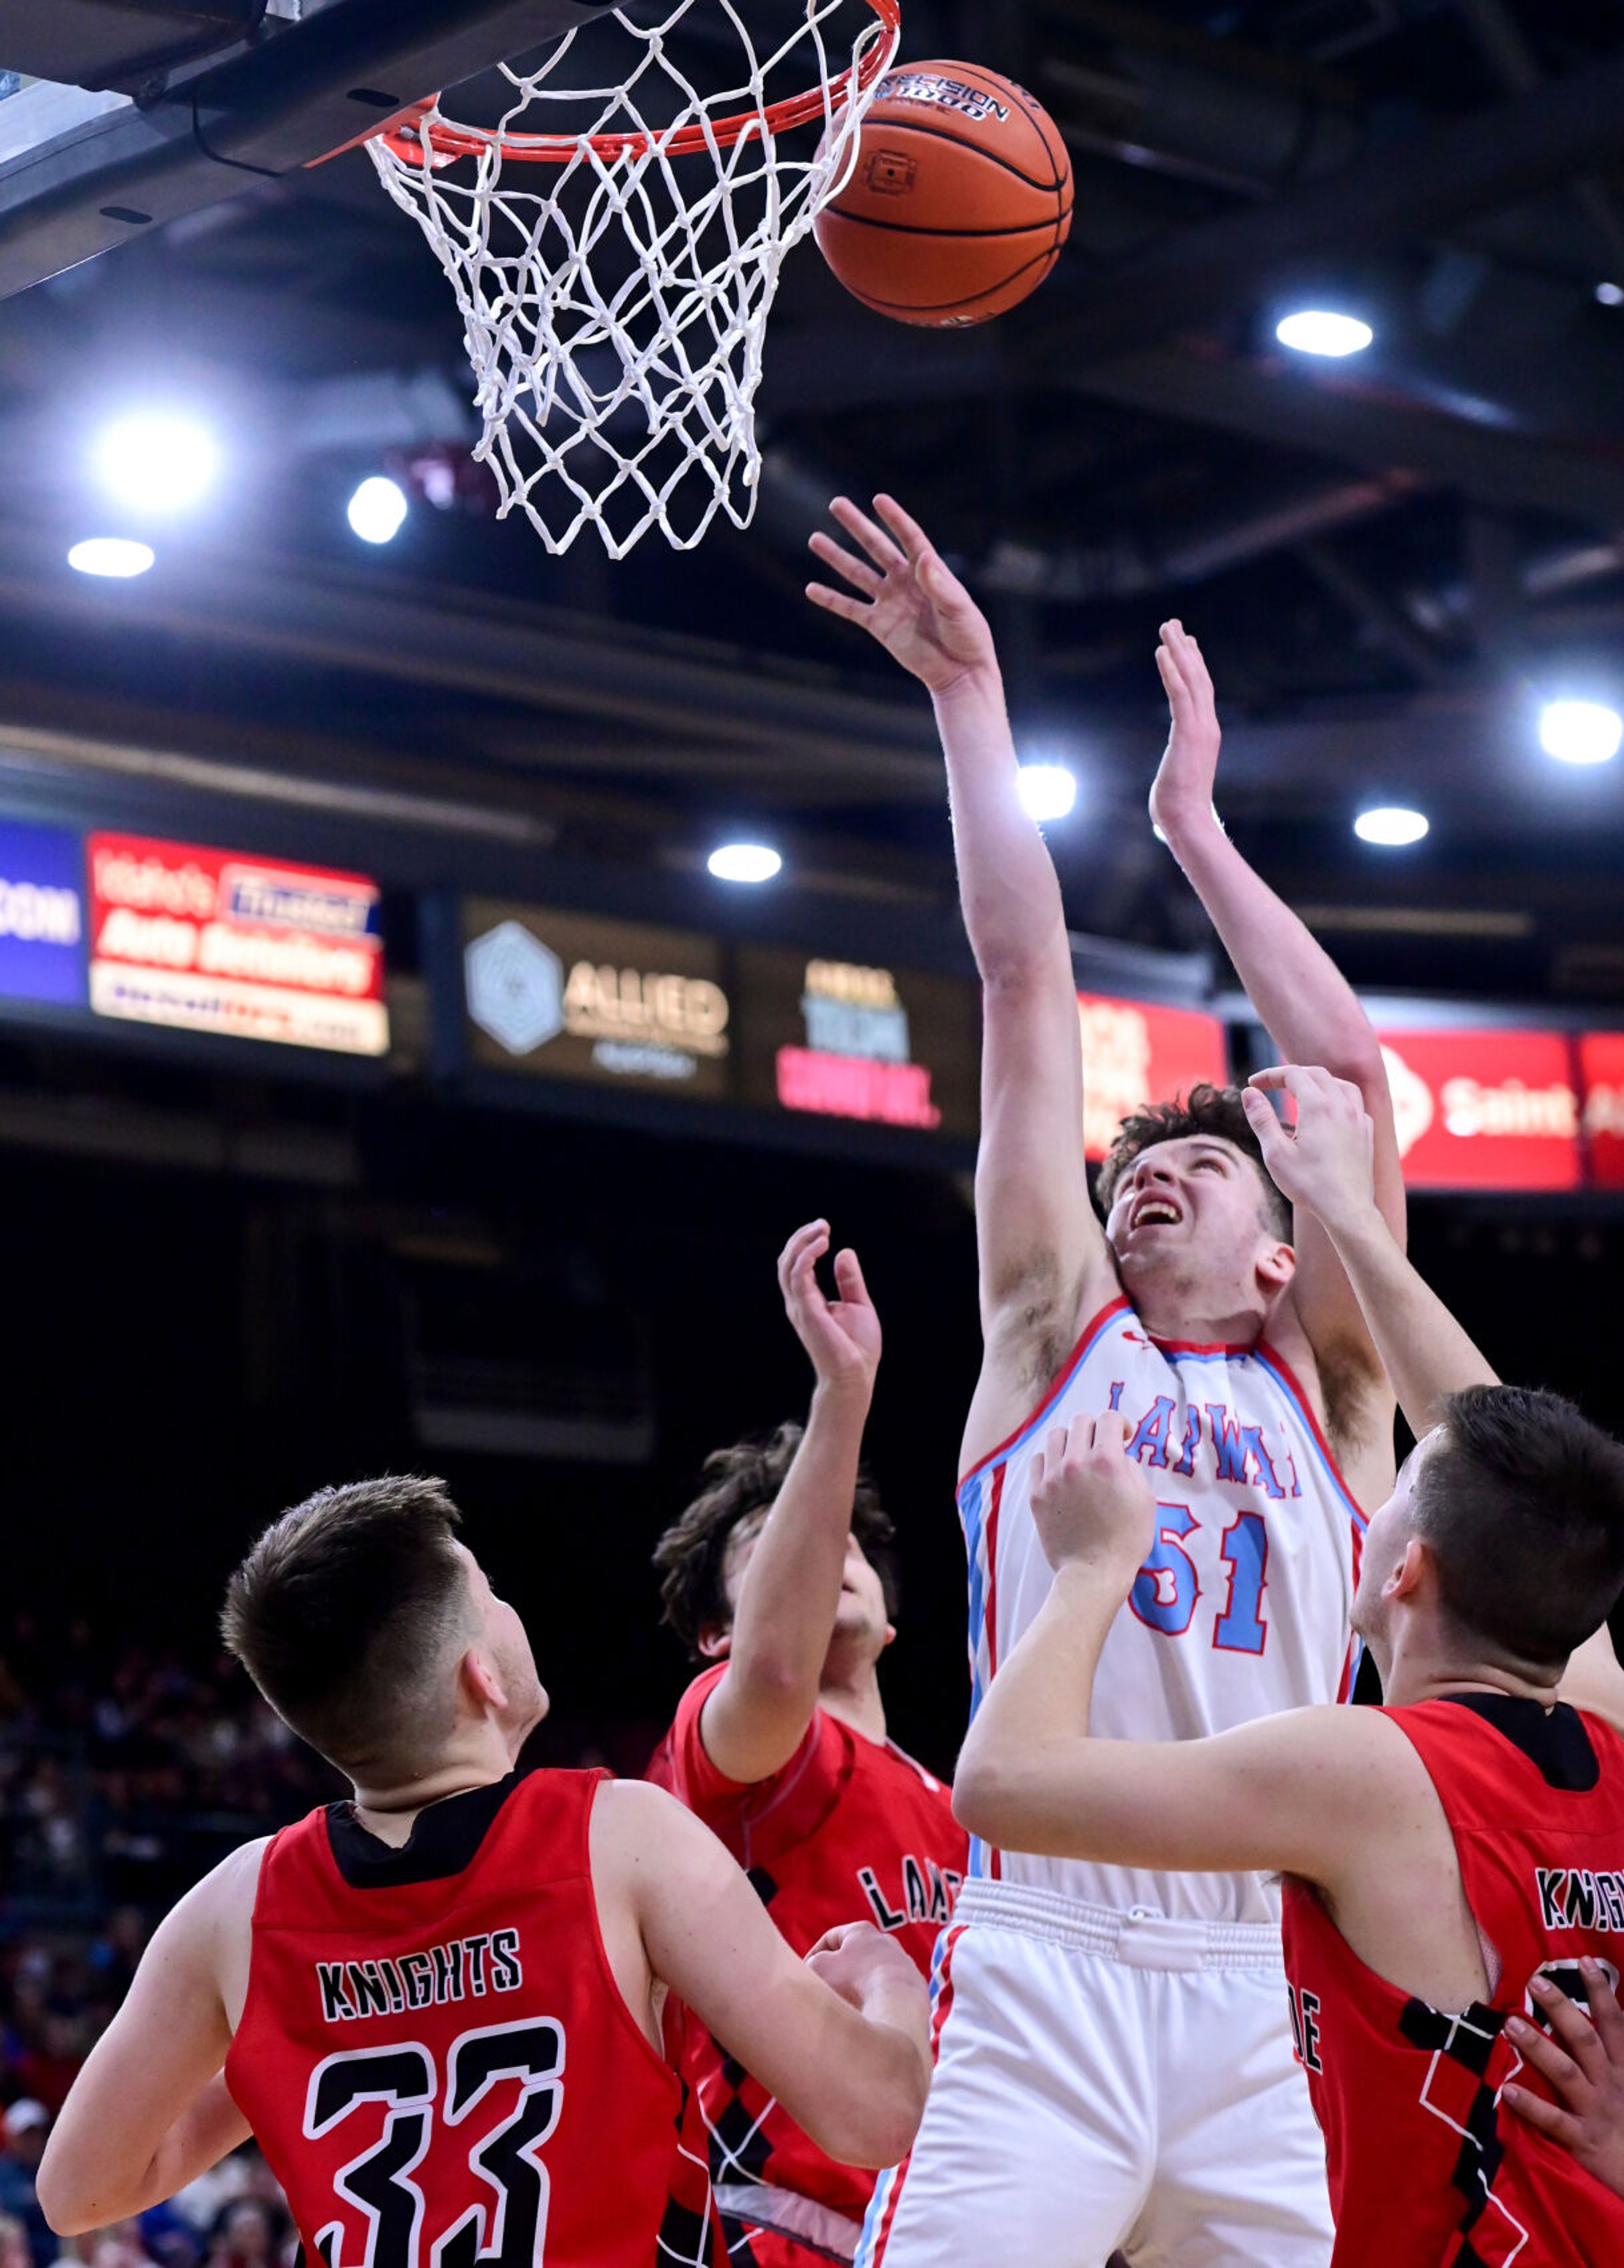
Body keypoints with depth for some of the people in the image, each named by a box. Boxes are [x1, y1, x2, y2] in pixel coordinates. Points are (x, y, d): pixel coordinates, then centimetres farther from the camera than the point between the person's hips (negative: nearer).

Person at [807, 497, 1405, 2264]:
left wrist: (1196, 825, 22)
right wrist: (970, 693, 14)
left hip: (1272, 2001, 2)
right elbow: (1025, 983, 14)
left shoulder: (1323, 1389, 19)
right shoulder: (1057, 1330, 17)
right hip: (1041, 1969, -2)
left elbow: (1350, 1069, 15)